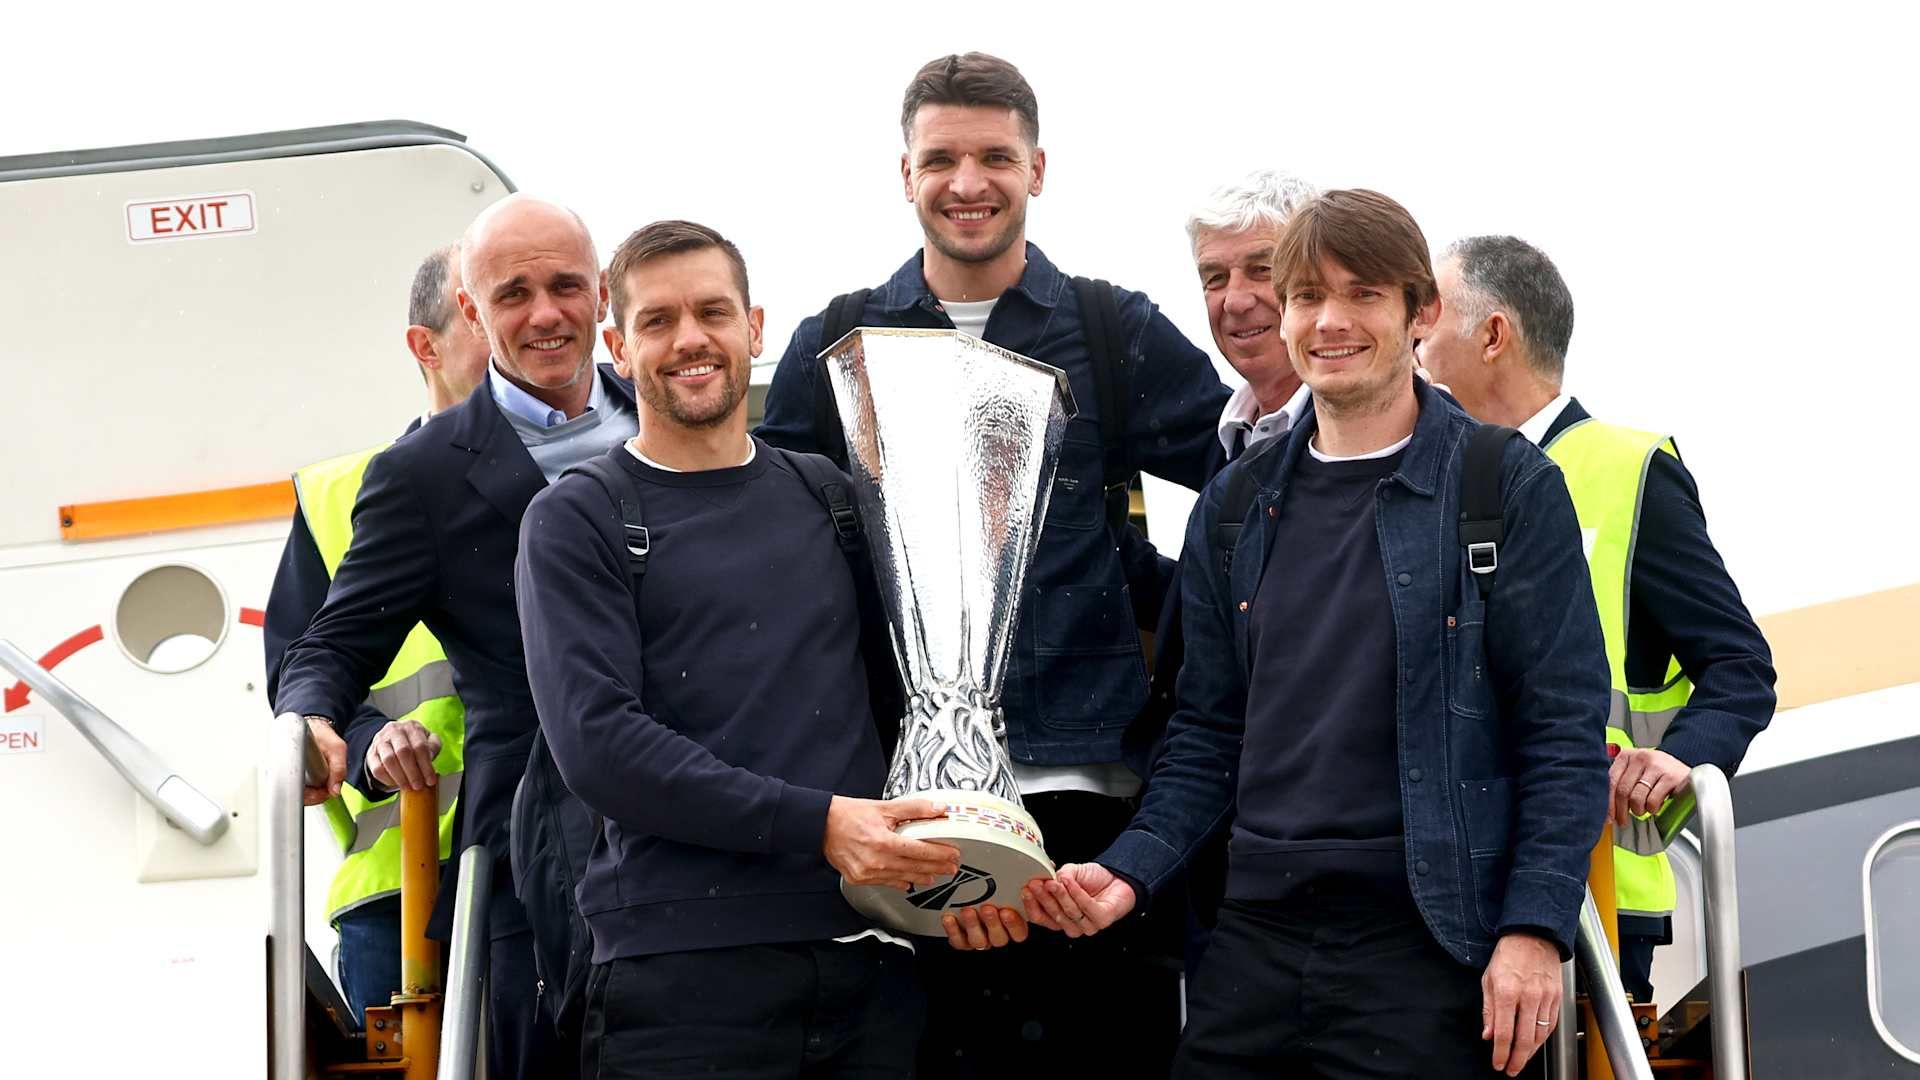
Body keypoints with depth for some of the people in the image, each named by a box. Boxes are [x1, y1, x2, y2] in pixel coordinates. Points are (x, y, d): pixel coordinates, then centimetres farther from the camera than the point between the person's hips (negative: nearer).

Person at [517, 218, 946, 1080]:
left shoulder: (826, 498, 17)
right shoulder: (576, 521, 3)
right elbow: (597, 741, -9)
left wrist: (954, 857, -1)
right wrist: (815, 824, -17)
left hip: (870, 961, 4)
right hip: (684, 971, -4)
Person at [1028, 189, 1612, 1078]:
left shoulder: (1508, 488, -2)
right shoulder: (1235, 507, 13)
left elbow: (1564, 732, -5)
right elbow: (1209, 733, 15)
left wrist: (1536, 927, -13)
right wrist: (1128, 871, -1)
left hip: (1423, 942, -4)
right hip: (1253, 934, 4)